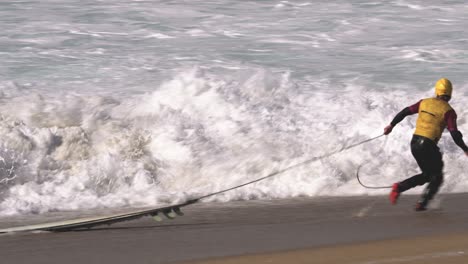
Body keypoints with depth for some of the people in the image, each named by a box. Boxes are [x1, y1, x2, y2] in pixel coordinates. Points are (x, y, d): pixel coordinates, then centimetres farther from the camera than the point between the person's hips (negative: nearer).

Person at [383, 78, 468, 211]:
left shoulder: (425, 103, 7)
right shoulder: (448, 110, -8)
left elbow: (405, 112, 10)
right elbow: (454, 133, -15)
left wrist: (391, 125, 22)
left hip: (414, 143, 6)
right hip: (428, 145, -6)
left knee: (427, 175, 21)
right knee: (437, 177, 13)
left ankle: (399, 187, 4)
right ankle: (422, 203, 1)